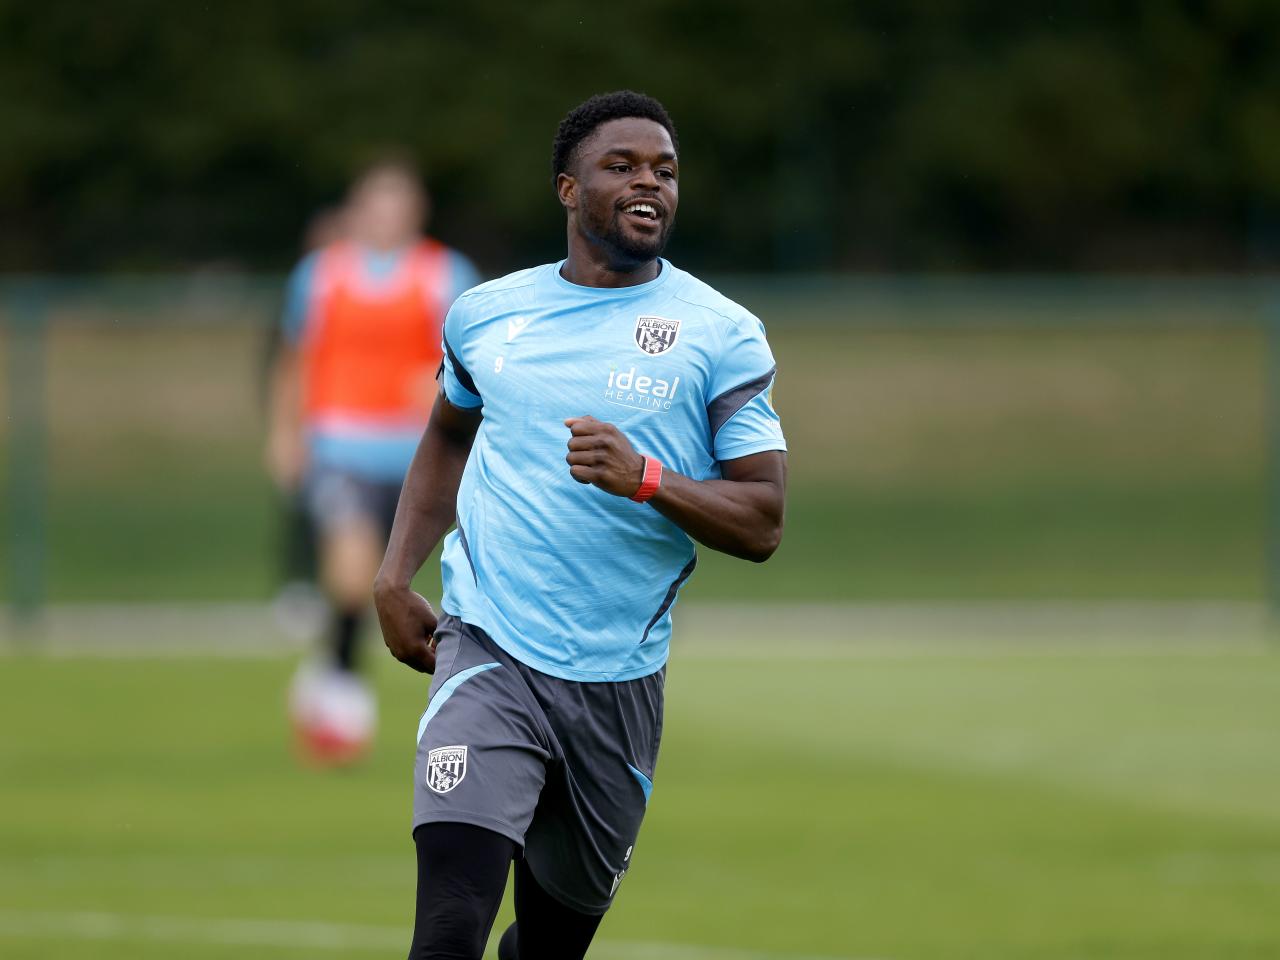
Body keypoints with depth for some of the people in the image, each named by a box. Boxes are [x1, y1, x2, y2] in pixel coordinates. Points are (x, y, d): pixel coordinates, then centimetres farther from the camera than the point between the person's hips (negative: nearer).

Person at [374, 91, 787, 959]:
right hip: (490, 653, 0)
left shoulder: (722, 334, -1)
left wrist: (647, 478, -22)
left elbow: (762, 523, -5)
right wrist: (394, 578, 15)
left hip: (618, 680, 0)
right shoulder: (487, 312, 7)